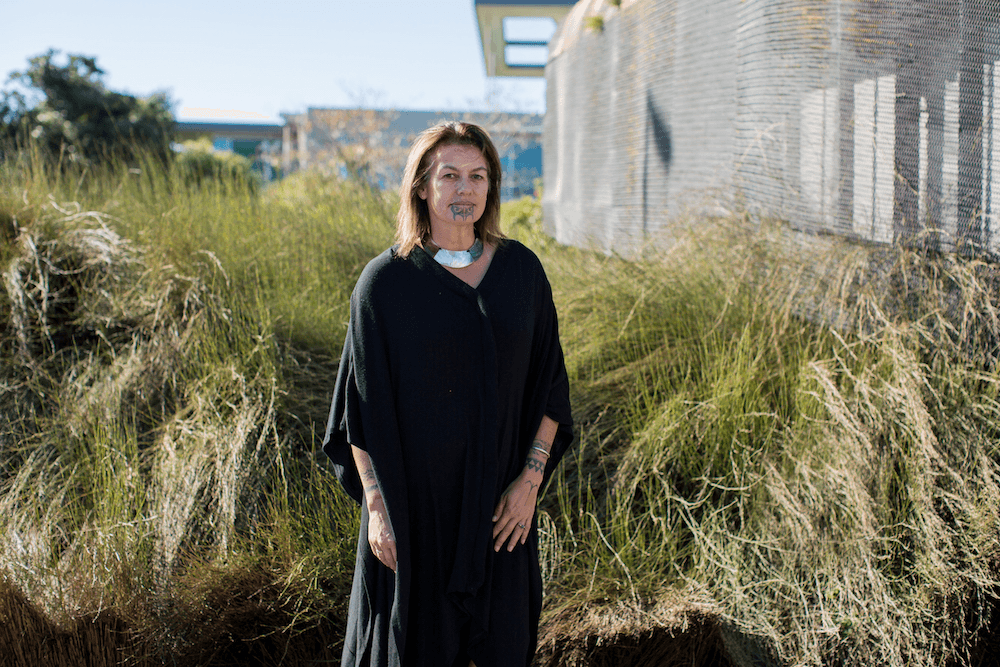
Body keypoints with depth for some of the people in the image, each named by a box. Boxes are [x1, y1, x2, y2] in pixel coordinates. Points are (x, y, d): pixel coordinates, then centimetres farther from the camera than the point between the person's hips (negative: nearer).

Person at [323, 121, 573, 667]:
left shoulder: (521, 270, 1)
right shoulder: (385, 281, -8)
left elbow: (548, 381, 4)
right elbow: (362, 402, -6)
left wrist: (531, 478, -4)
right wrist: (377, 505, -10)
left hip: (499, 497, 3)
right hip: (415, 494, -2)